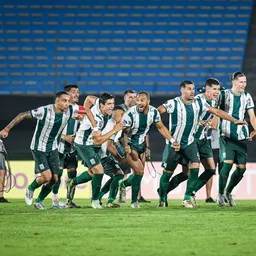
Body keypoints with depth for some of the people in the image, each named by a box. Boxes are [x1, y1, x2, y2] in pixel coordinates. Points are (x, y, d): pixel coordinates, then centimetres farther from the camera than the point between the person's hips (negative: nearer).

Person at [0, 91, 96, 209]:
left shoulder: (69, 110, -12)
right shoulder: (44, 111, -26)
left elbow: (87, 110, 3)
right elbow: (23, 115, -17)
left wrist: (95, 128, -5)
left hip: (53, 149, 5)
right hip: (39, 149, -5)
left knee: (54, 179, 2)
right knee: (47, 177, -15)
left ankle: (39, 201, 25)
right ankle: (31, 189, 17)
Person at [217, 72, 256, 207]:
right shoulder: (224, 94, -1)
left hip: (241, 136, 4)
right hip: (227, 135, -4)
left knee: (241, 167, 0)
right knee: (228, 163, -17)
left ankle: (228, 192, 22)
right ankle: (220, 194, 0)